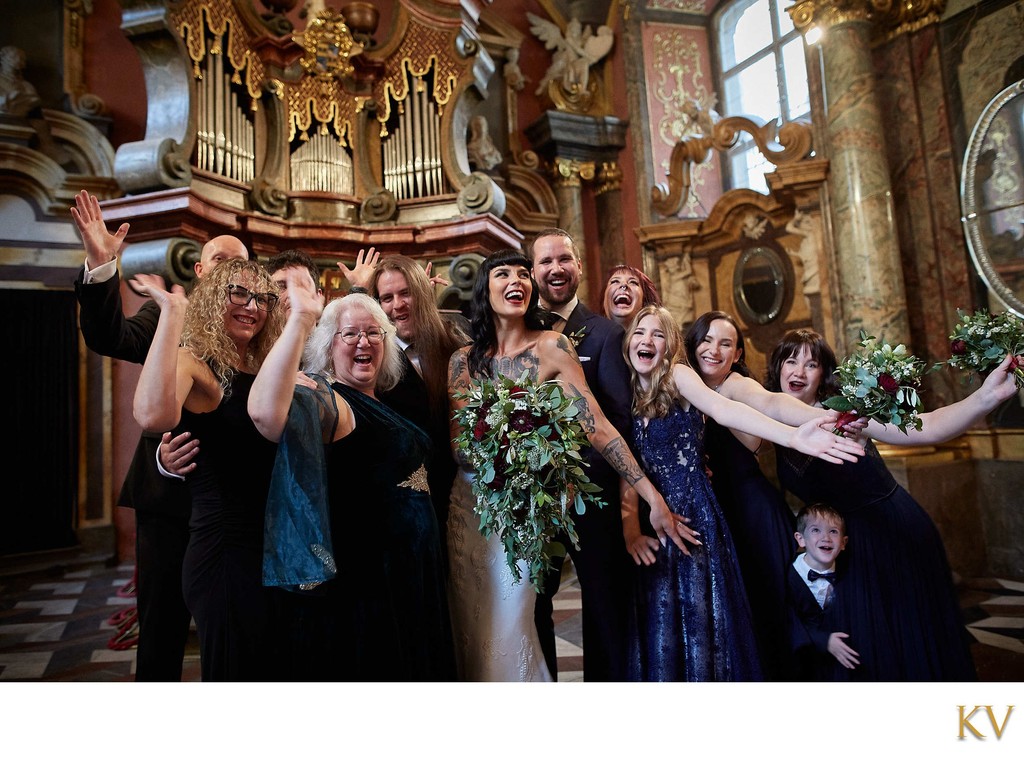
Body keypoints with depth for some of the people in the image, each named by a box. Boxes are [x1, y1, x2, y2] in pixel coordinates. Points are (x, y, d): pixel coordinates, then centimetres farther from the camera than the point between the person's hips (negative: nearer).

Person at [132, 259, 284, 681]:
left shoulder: (263, 370, 11)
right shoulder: (193, 362, -11)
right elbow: (153, 416, -34)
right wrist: (172, 308, -28)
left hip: (273, 547, 8)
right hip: (225, 549, -7)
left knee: (272, 668, 20)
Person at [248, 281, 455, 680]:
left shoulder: (384, 404, 9)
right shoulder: (327, 399, -16)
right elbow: (266, 413, -37)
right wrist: (300, 319, -37)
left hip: (413, 574, 9)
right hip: (365, 582, -8)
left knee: (415, 667, 20)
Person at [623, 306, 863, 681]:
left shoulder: (677, 376, -3)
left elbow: (723, 408, -21)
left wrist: (792, 436, -38)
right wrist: (629, 527, -9)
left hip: (694, 515, -3)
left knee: (702, 618, -1)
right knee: (658, 626, 6)